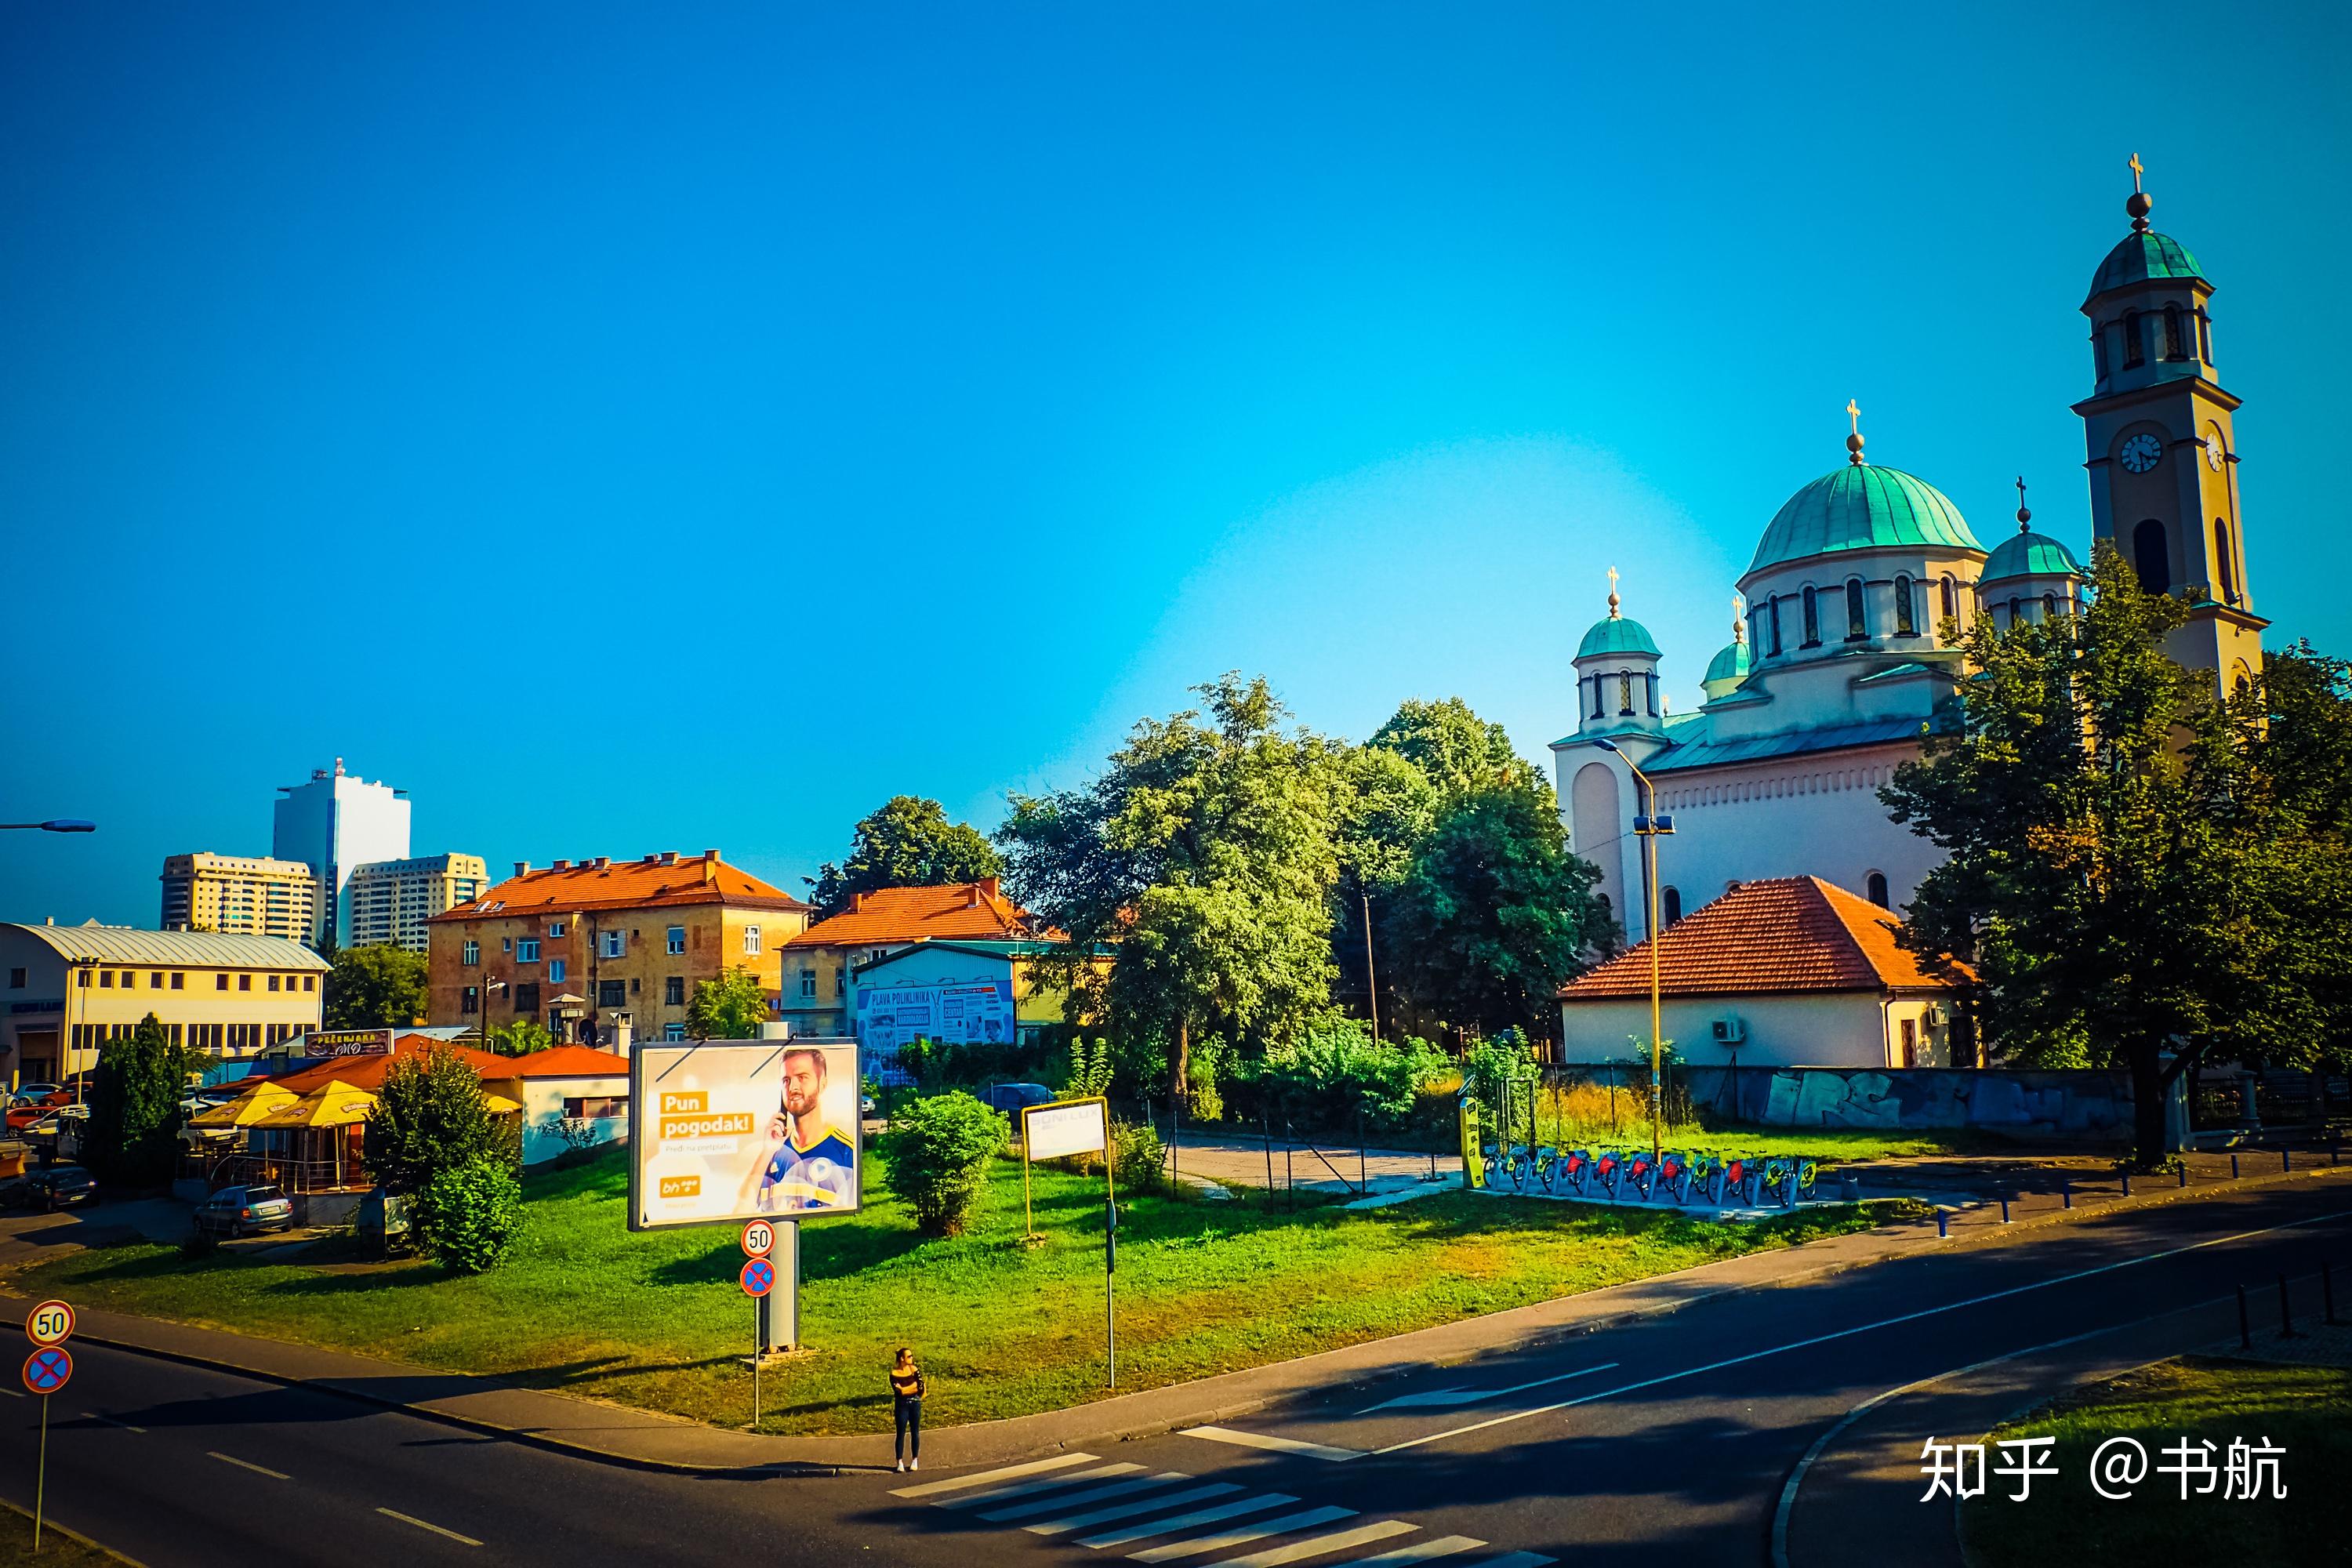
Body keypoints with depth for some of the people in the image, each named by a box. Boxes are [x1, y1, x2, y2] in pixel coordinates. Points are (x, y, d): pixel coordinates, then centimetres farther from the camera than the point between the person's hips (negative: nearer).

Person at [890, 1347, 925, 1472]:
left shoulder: (915, 1370, -2)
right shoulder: (894, 1374, -9)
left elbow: (921, 1388, -10)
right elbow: (897, 1392, -17)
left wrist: (903, 1389, -13)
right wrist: (913, 1386, -15)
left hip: (915, 1404, 2)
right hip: (901, 1405, -2)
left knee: (915, 1432, 8)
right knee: (901, 1434, 1)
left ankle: (915, 1460, 21)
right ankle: (900, 1462, 9)